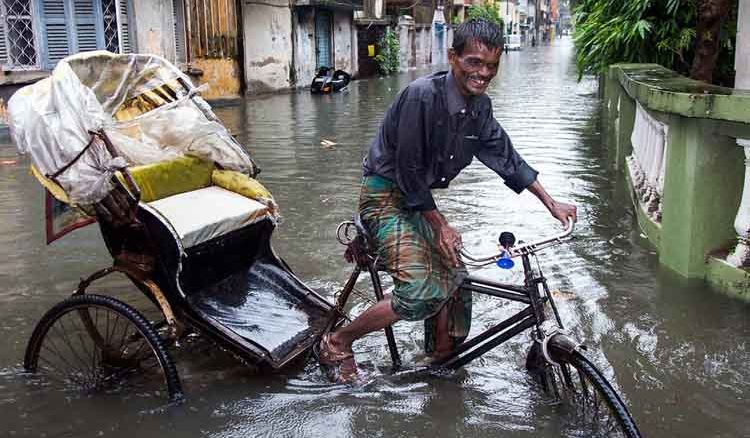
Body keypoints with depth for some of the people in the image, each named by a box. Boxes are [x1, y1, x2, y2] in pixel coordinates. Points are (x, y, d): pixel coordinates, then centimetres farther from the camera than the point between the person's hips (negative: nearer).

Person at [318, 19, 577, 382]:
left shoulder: (479, 107, 0)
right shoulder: (422, 95, -25)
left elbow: (506, 157, 11)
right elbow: (408, 171, -22)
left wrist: (551, 204, 11)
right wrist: (440, 225, -14)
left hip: (419, 197, 8)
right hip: (386, 196, -8)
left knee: (453, 279, 7)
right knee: (420, 294, -20)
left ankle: (442, 361, 28)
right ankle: (337, 343, -2)